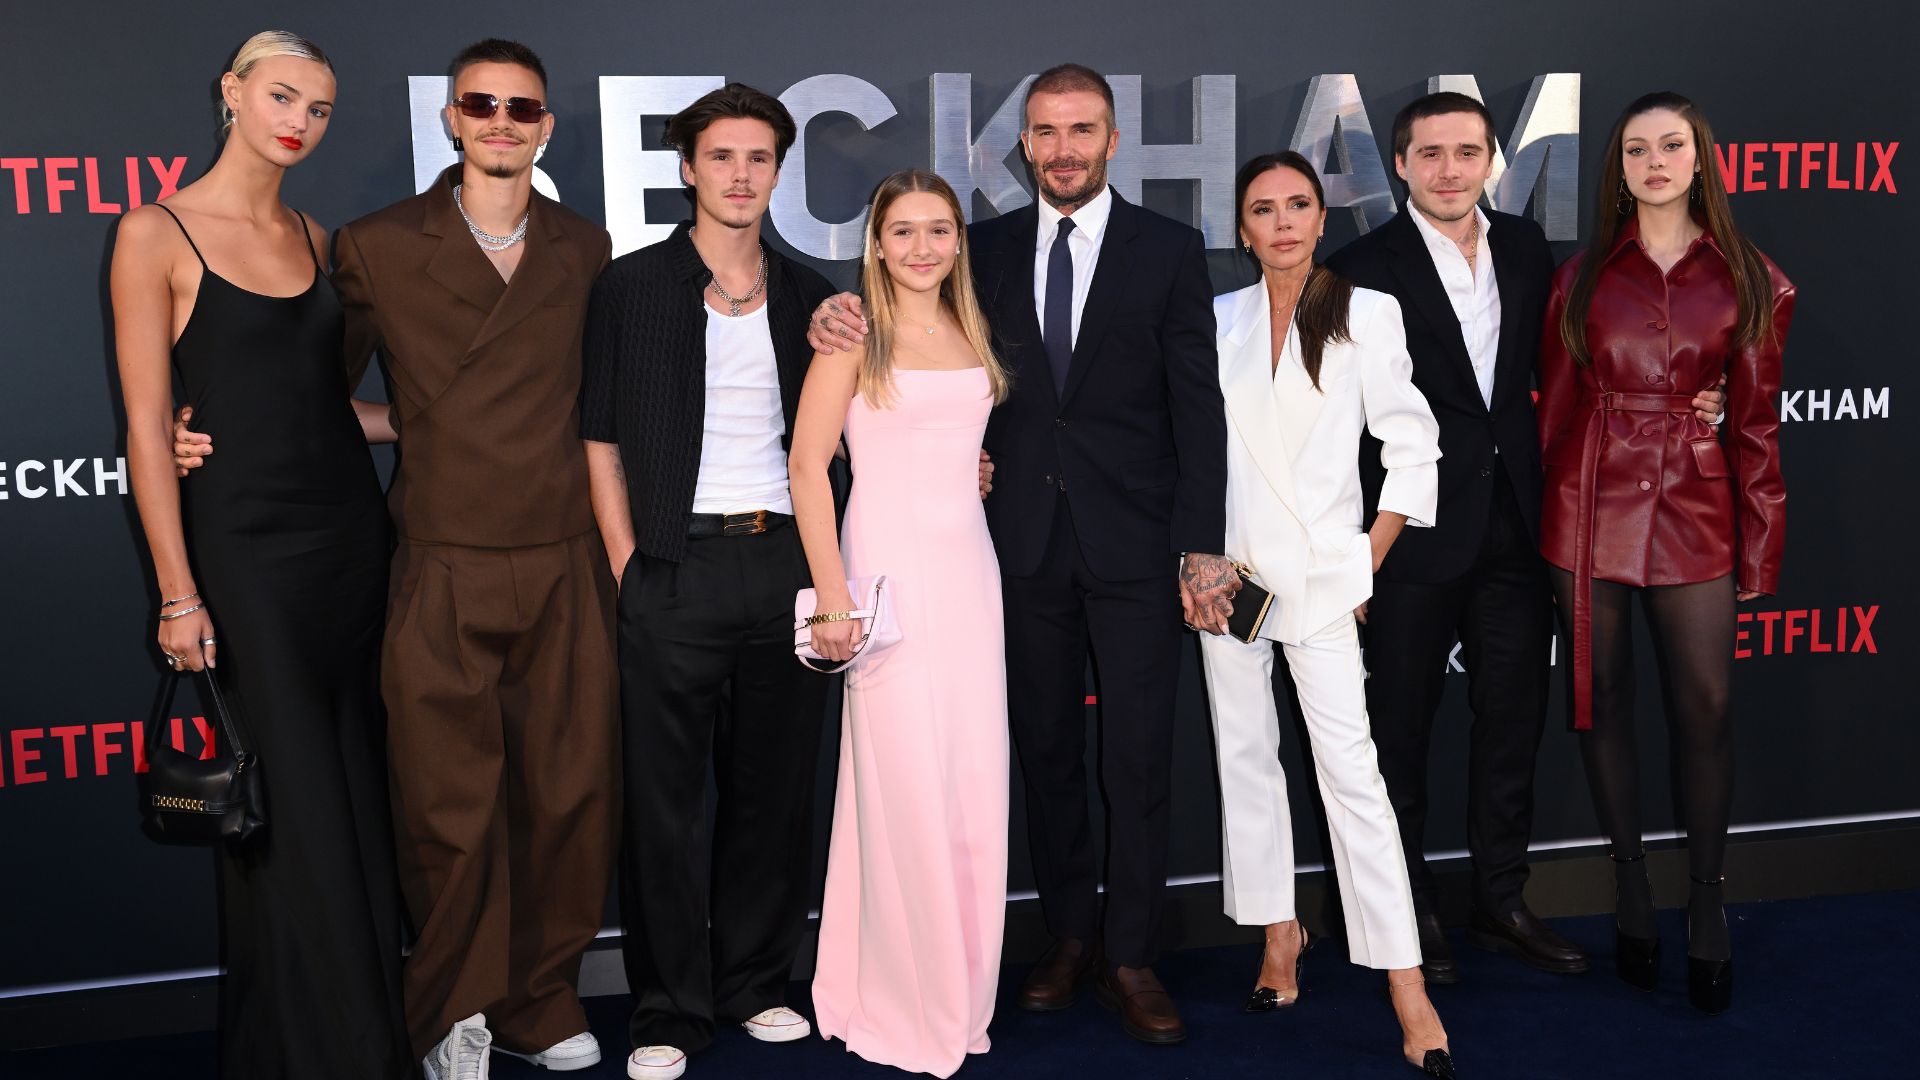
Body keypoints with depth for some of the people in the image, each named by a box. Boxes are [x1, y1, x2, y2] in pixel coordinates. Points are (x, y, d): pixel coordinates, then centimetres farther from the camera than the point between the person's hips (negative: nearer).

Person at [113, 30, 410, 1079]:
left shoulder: (314, 236, 11)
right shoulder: (157, 233, -6)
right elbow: (147, 424, -9)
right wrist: (178, 594, -12)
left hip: (351, 532, 6)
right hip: (245, 547, -6)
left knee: (362, 801, 11)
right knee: (291, 815, -2)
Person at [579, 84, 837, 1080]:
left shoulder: (807, 296, 12)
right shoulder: (632, 286, 2)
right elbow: (600, 436, 0)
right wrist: (628, 569, -6)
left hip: (784, 560, 3)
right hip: (675, 568, -3)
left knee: (773, 787, 10)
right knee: (666, 797, 1)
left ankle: (756, 984, 25)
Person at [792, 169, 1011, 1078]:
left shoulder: (972, 331, 14)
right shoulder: (855, 331, -4)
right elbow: (807, 464, -9)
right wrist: (833, 595, -15)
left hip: (970, 569, 6)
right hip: (890, 569, -5)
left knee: (976, 784, 6)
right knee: (905, 788, -4)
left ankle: (960, 990, 23)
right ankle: (903, 1005, 13)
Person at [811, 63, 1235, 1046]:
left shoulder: (1170, 251, 1)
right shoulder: (987, 248, 9)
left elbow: (1198, 409, -3)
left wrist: (1202, 551, -9)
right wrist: (842, 314, -8)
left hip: (1134, 542, -2)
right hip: (1026, 540, 3)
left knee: (1138, 757, 2)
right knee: (1045, 746, 11)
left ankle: (1130, 956, 15)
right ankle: (1070, 934, 27)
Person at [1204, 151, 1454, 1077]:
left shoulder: (1366, 314, -2)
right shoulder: (1219, 320, 7)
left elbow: (1413, 447, 0)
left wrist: (1368, 563, -3)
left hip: (1321, 571, -4)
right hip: (1228, 565, 4)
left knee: (1348, 765, -10)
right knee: (1244, 752, 8)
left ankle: (1405, 985, -6)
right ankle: (1279, 933, 23)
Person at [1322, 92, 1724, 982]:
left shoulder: (1526, 249, 7)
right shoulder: (1362, 269, -8)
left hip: (1513, 530, 5)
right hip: (1416, 537, -5)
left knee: (1512, 723, 14)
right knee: (1400, 732, 8)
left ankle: (1502, 903, 30)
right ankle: (1411, 916, 24)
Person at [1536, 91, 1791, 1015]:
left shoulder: (1748, 281, 4)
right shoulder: (1583, 277, 6)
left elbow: (1757, 426, 3)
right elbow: (1556, 409, 7)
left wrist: (1761, 549, -1)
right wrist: (1547, 536, 2)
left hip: (1695, 513, -1)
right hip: (1591, 511, 1)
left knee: (1704, 712, 1)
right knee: (1602, 700, 8)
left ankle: (1706, 913, 17)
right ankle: (1631, 894, 23)